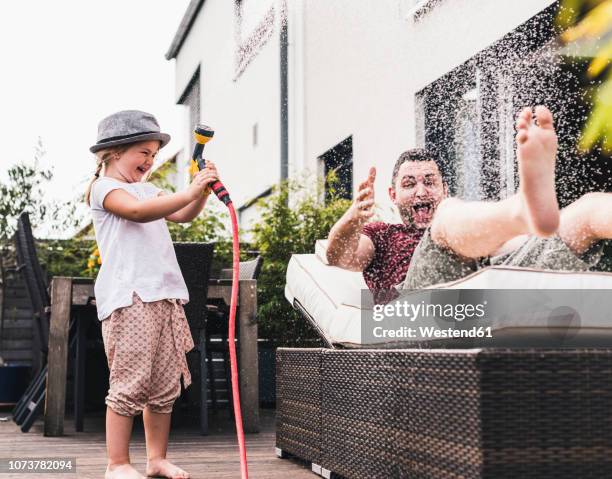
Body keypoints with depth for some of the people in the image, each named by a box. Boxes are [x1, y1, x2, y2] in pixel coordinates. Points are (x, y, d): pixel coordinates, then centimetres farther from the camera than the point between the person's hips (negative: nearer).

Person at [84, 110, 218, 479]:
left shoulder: (148, 190, 25)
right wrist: (189, 192, -25)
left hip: (165, 295, 8)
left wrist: (203, 190, -2)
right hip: (128, 298, -8)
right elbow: (139, 211, -19)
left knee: (166, 385, 8)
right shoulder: (104, 188, -1)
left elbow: (184, 215, 17)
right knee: (130, 383, -8)